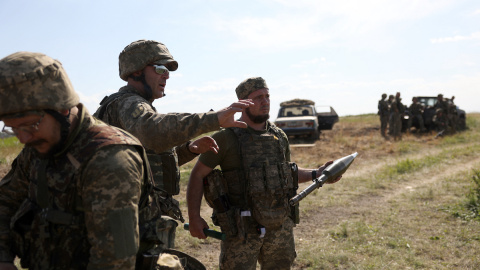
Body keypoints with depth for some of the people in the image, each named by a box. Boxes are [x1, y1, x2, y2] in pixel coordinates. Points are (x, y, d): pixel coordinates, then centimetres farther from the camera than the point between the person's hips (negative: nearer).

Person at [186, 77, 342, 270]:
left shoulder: (279, 137, 7)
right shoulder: (226, 138, -9)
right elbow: (198, 175, -5)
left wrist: (315, 174, 11)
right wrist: (194, 218, -12)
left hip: (280, 227, 5)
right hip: (242, 230, -5)